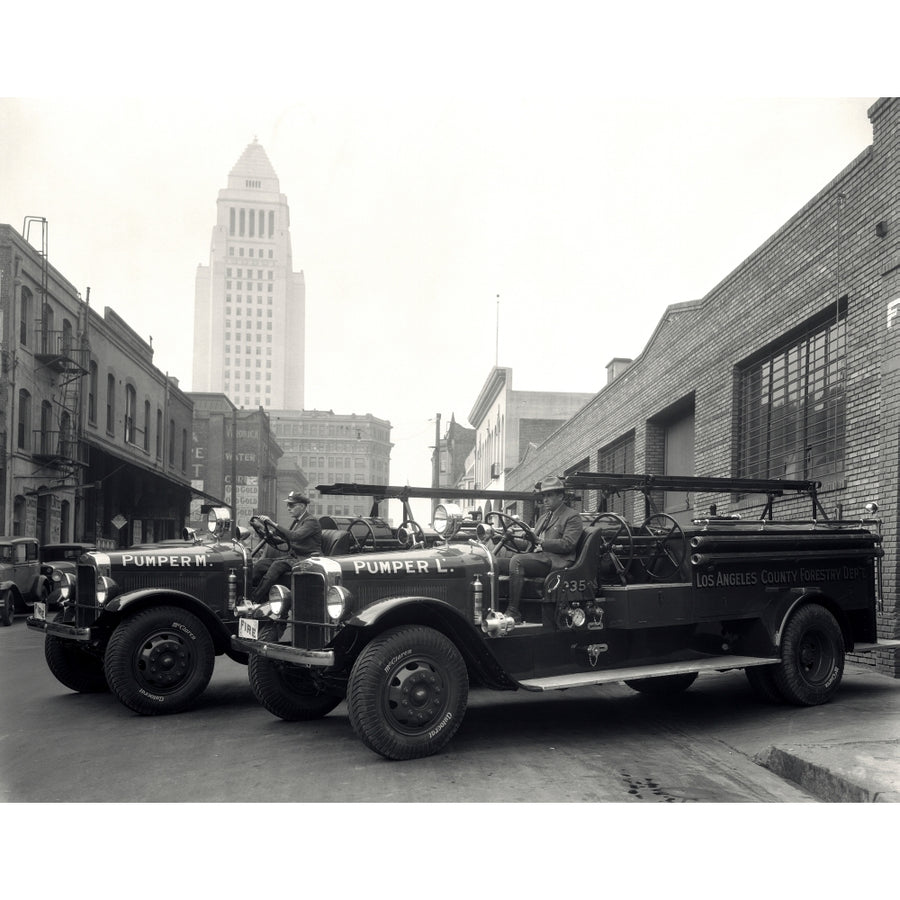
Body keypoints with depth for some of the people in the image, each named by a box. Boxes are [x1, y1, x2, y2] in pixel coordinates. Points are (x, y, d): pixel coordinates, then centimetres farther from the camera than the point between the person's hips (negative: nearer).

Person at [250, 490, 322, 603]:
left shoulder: (311, 521, -10)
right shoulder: (296, 521, 18)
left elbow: (295, 536, -25)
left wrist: (274, 524, -26)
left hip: (305, 558, -9)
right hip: (292, 556, 9)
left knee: (277, 565, -31)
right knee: (259, 564, -10)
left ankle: (254, 601, -30)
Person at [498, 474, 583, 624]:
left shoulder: (572, 517, 3)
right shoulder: (543, 518, 30)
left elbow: (567, 544, -12)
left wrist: (541, 542, -17)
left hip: (555, 561, -8)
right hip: (538, 558, 8)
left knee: (516, 561, -33)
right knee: (496, 563, -9)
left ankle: (513, 613, -34)